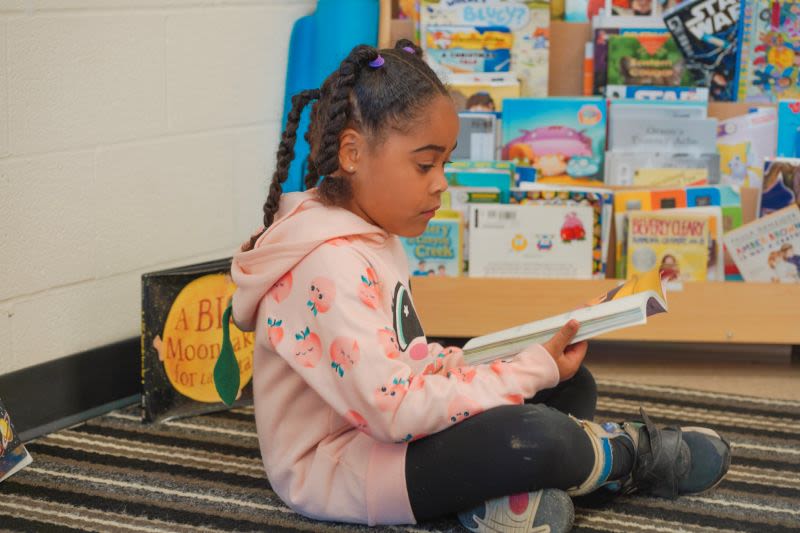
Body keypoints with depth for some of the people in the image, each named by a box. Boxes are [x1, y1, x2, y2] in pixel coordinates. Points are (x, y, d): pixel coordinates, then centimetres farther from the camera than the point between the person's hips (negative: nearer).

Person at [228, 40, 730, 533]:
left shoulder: (365, 236, 8)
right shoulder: (331, 267, -25)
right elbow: (396, 411, -30)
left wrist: (459, 363, -6)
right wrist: (532, 372, -22)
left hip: (386, 435, 11)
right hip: (339, 467, -11)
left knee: (571, 384, 12)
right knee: (534, 439, -31)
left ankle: (511, 489, -13)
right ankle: (633, 457, -1)